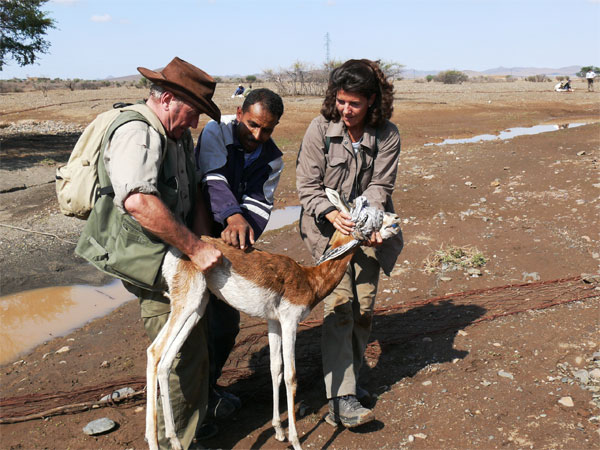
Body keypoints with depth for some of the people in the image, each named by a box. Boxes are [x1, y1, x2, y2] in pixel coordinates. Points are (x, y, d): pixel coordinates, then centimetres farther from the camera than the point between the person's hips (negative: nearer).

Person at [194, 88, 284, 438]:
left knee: (228, 322, 13)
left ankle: (209, 385, 35)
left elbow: (260, 205, -9)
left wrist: (243, 233, -29)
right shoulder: (217, 131, -13)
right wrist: (233, 215, -44)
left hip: (230, 243, 6)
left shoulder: (272, 160, 1)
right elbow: (213, 179, -28)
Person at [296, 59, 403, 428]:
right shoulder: (320, 129, -9)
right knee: (339, 305, -14)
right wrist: (332, 214, -25)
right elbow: (307, 185, -8)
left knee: (365, 308, 4)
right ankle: (341, 400, -14)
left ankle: (349, 379, 26)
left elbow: (380, 186, -9)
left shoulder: (388, 135, -5)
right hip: (328, 225, -3)